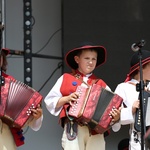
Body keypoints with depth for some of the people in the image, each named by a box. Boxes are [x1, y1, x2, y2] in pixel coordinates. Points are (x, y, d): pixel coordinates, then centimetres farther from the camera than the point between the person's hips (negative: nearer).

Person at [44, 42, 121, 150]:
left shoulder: (101, 84, 17)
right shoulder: (66, 79, 13)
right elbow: (50, 101, 10)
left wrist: (116, 117, -12)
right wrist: (66, 99, -7)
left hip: (96, 130, 2)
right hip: (73, 128, -2)